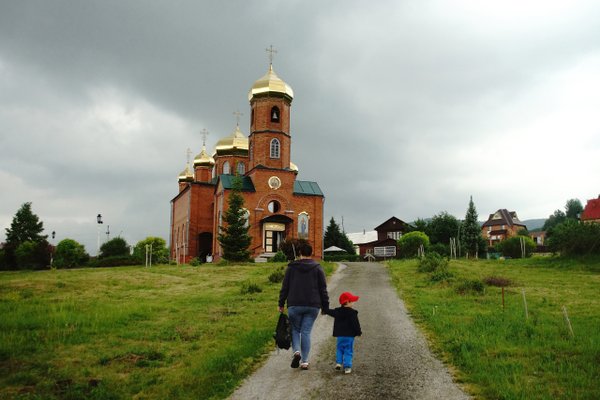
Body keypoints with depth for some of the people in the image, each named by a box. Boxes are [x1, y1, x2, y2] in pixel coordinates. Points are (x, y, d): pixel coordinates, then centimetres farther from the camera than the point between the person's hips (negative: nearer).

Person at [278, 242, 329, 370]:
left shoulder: (291, 267, 1)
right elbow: (323, 289, 2)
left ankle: (296, 351, -9)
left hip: (295, 305, -1)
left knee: (295, 329, 14)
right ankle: (304, 361, 6)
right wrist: (325, 307, 8)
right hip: (313, 306, 1)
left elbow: (284, 287, 2)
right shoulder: (317, 268, 2)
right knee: (306, 332, 7)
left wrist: (281, 304, 8)